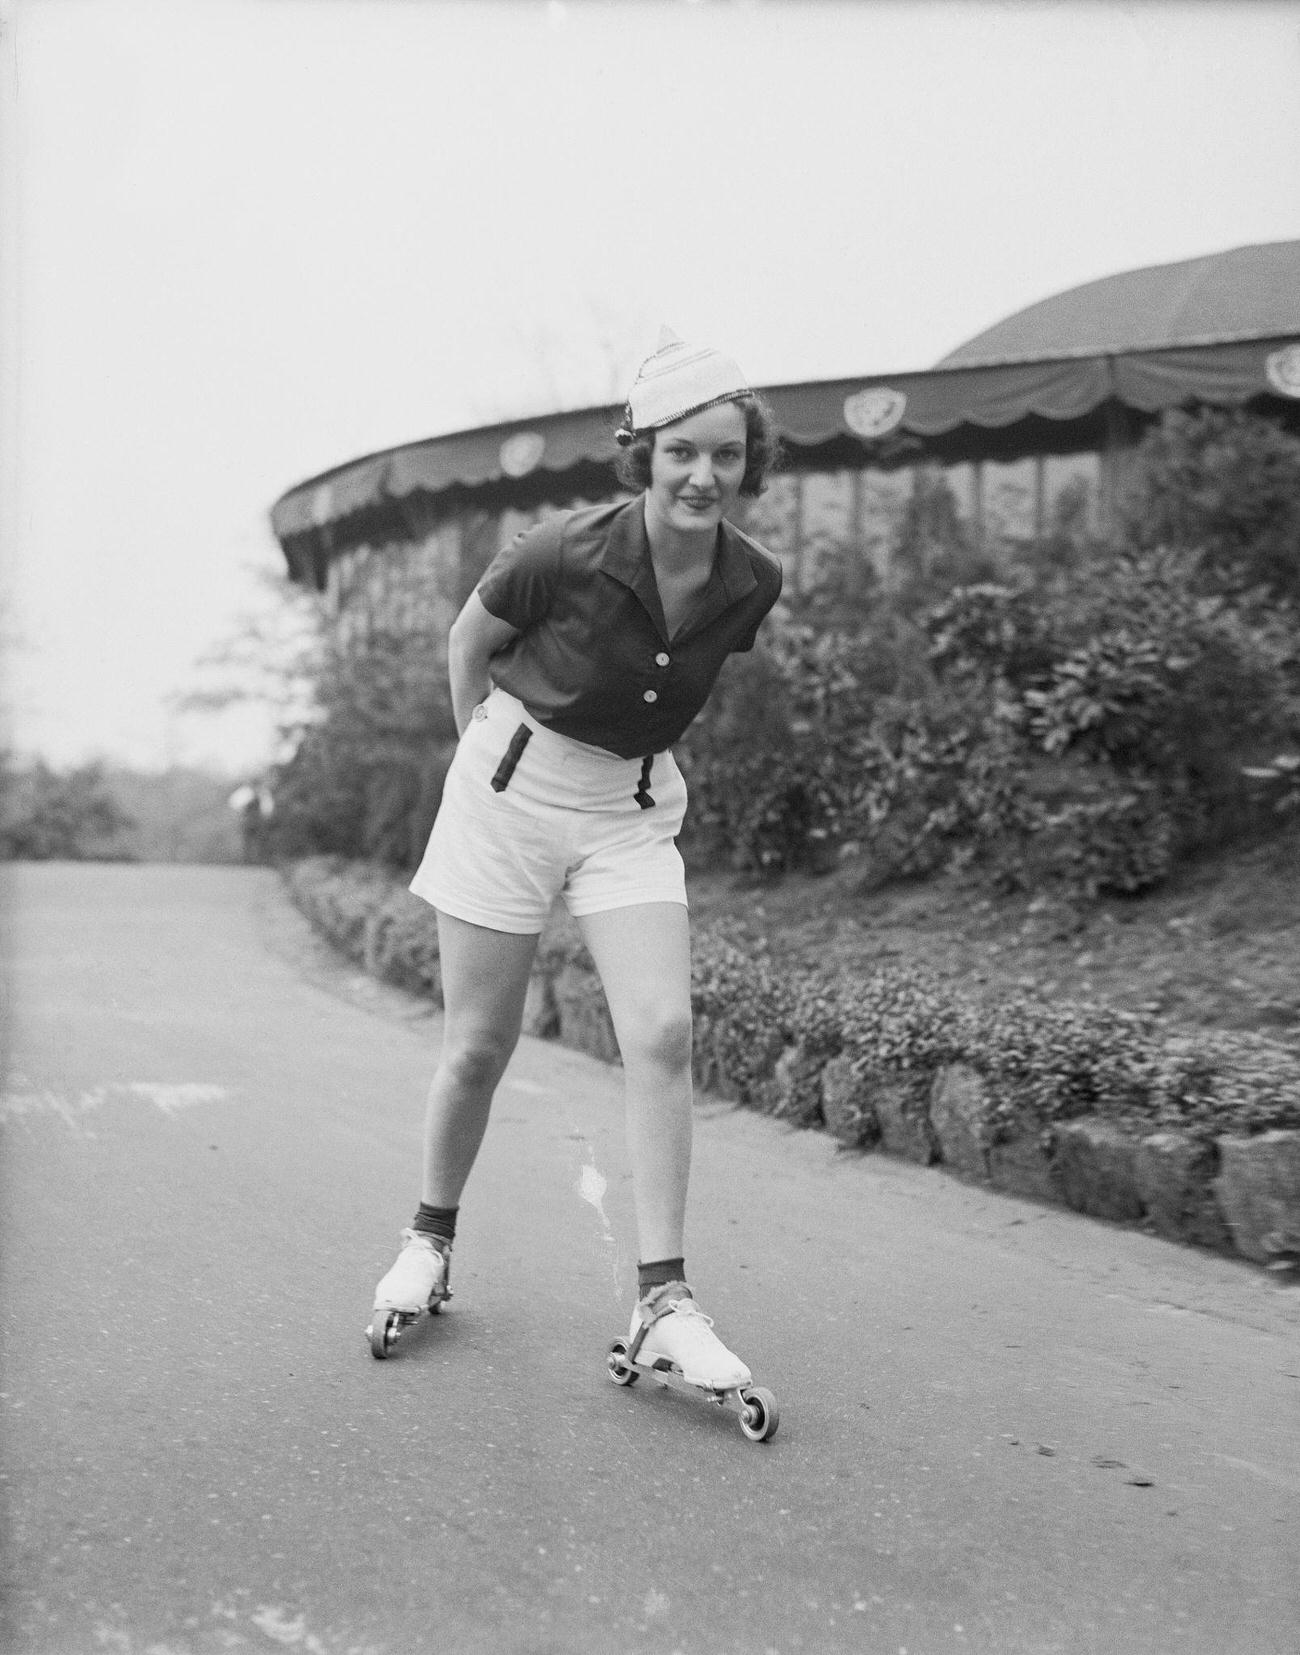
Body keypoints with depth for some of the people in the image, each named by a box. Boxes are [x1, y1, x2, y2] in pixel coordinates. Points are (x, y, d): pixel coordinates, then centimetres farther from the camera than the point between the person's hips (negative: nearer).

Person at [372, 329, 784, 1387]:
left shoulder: (752, 584, -9)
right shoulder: (566, 555, -21)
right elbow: (469, 642, 0)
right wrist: (486, 754, 7)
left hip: (633, 813, 3)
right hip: (511, 791, -3)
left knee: (663, 1034, -12)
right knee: (479, 1049, 4)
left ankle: (663, 1300, -3)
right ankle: (432, 1239, 30)